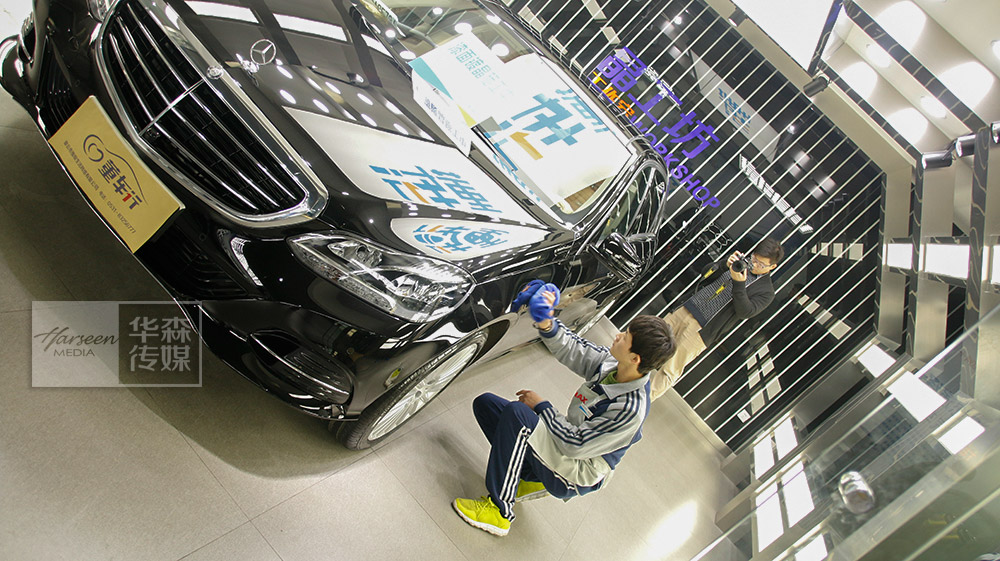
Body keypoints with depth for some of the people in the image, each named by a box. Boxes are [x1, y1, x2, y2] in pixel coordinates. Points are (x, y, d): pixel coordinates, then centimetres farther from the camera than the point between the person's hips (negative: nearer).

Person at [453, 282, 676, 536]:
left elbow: (574, 444, -27)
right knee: (484, 403, 4)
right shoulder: (611, 362, -9)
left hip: (575, 477, -8)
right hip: (568, 446, 9)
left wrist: (541, 406, -16)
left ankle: (499, 512, -20)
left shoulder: (630, 409, -31)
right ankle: (533, 480, 9)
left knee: (515, 412, -31)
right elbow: (571, 350, 1)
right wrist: (546, 324, -20)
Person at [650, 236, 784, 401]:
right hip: (687, 309, 5)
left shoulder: (766, 291, -1)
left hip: (702, 331, -5)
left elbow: (745, 312, -15)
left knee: (669, 371, -5)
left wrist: (739, 284, -25)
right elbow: (705, 274, 10)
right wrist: (725, 265, -8)